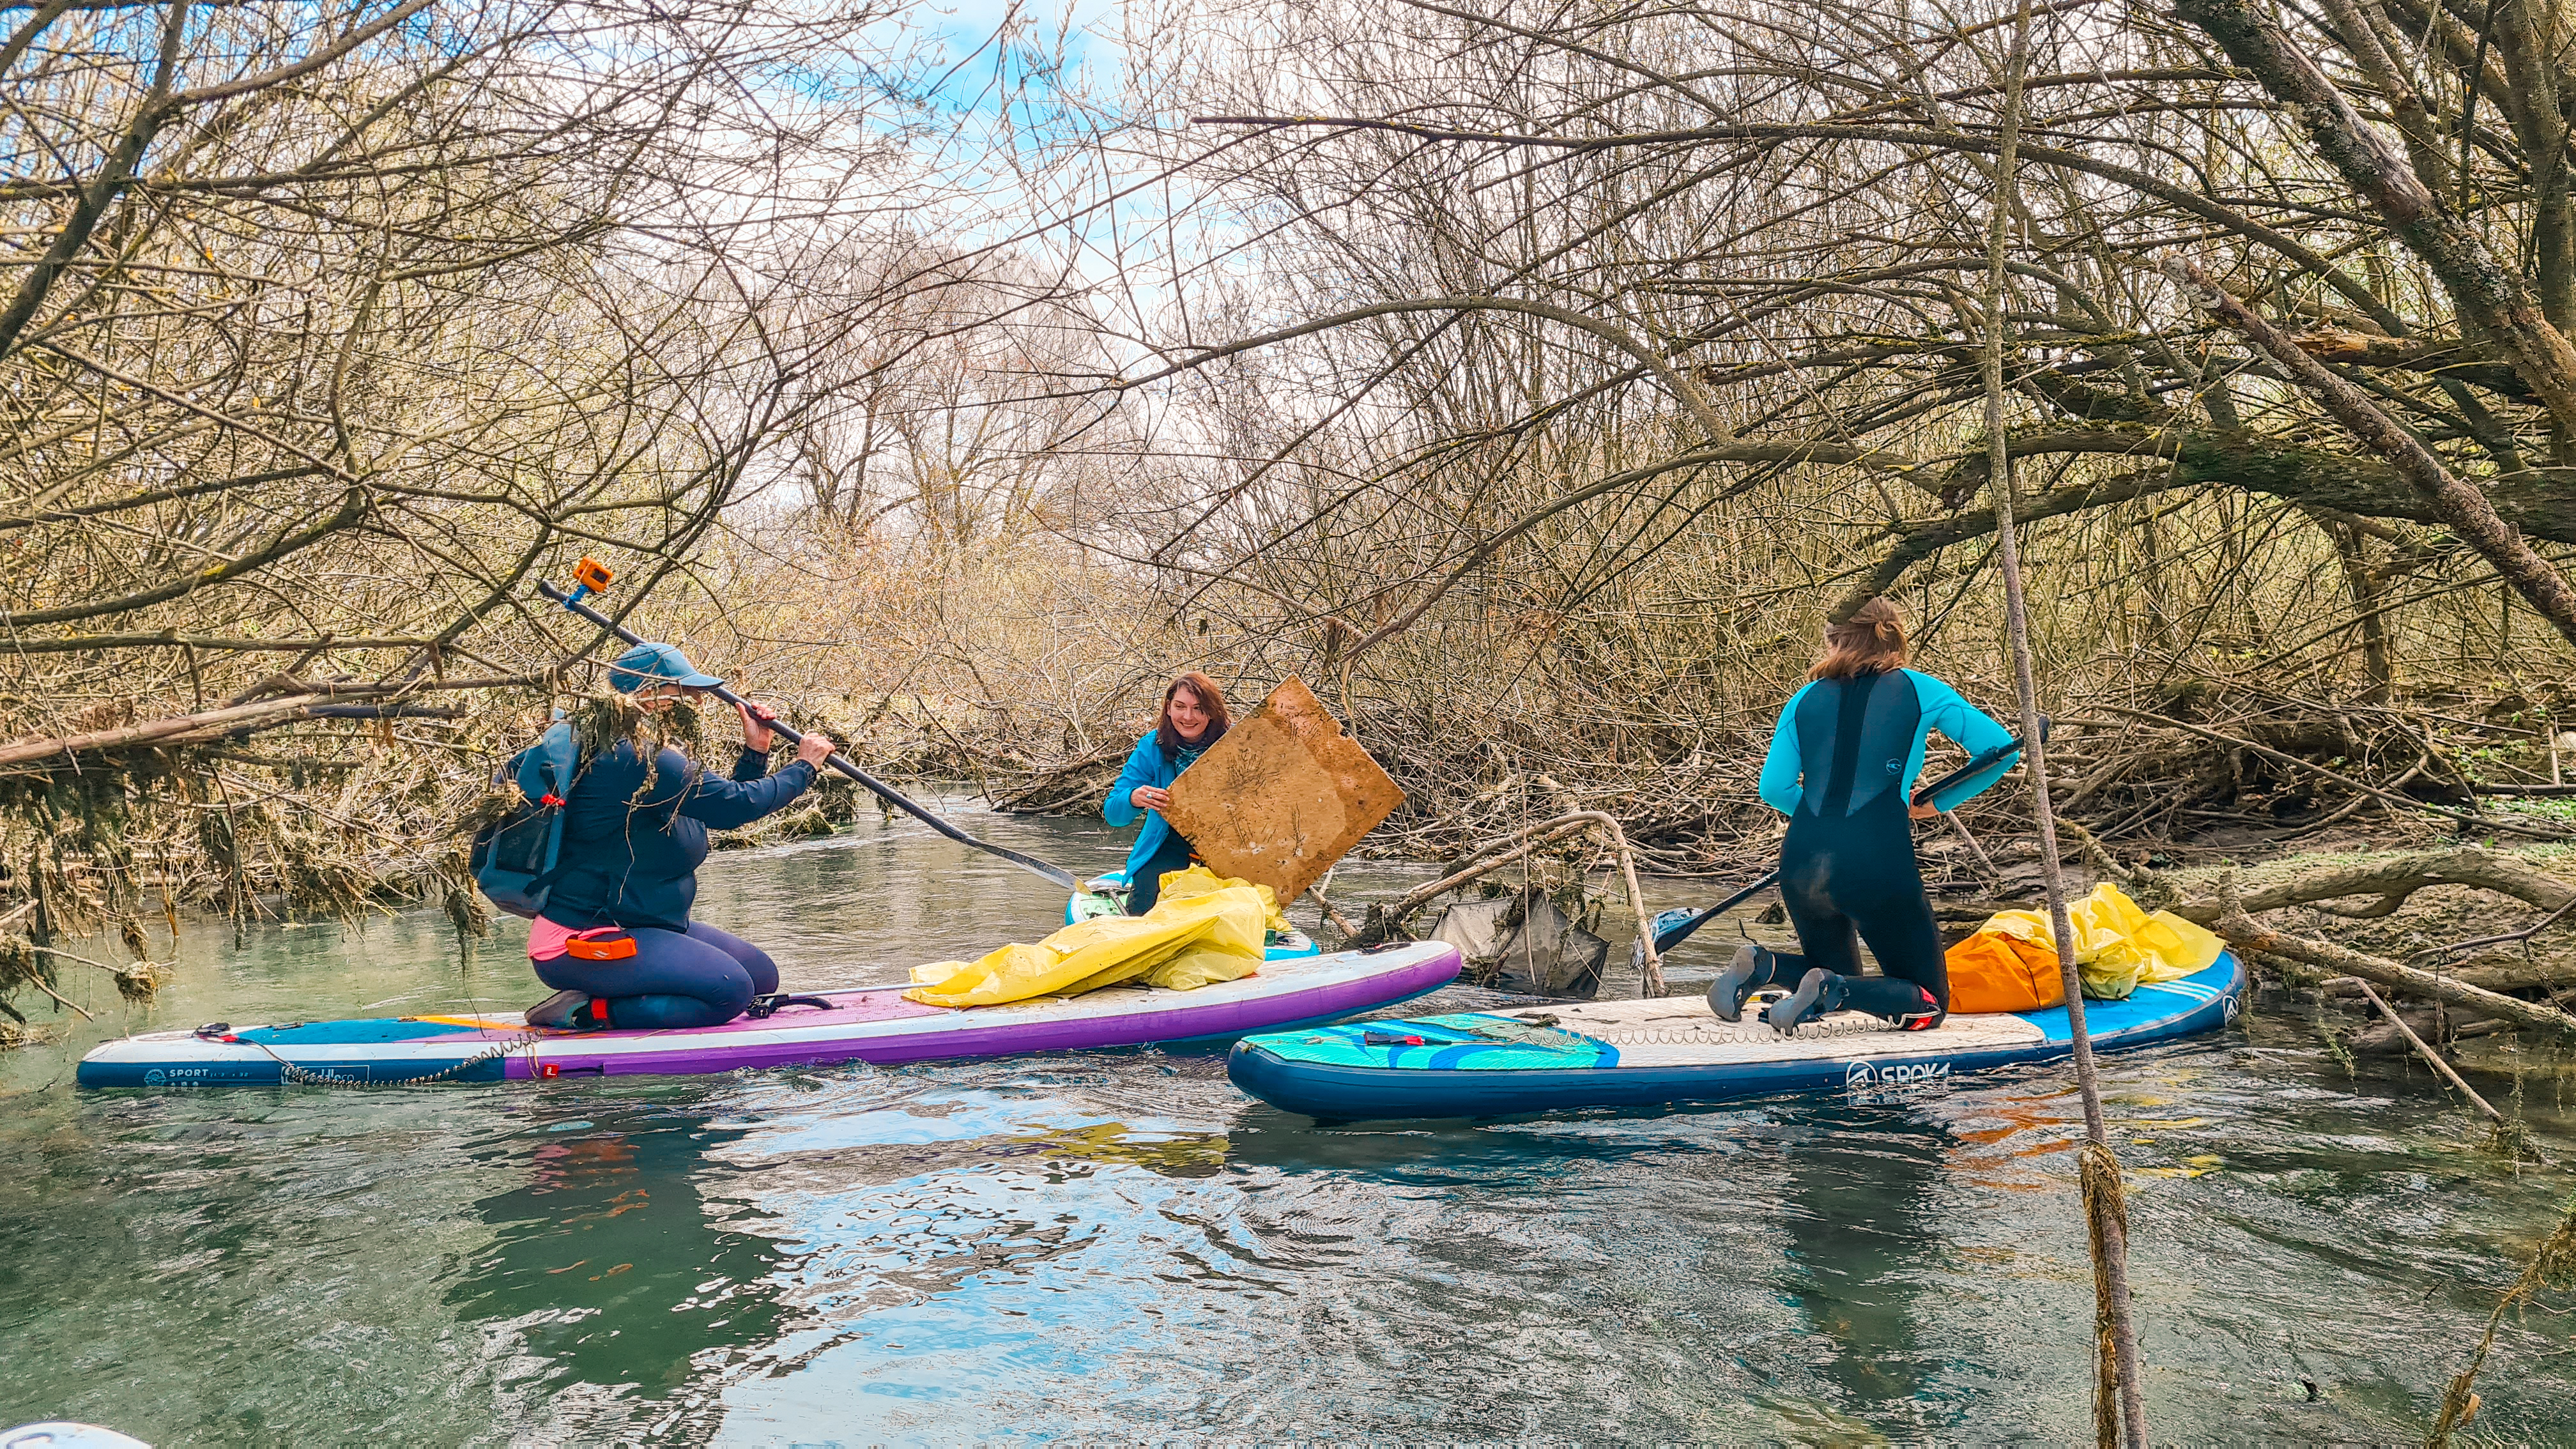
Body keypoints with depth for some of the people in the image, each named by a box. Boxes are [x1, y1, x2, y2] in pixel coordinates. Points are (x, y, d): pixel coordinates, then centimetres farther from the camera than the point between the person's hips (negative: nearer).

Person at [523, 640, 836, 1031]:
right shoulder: (634, 759, -21)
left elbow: (724, 806, 19)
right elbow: (733, 806, -22)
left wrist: (755, 752, 6)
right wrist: (805, 767, -9)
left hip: (641, 925, 11)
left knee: (762, 976, 8)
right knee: (730, 990, -23)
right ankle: (589, 1013, -12)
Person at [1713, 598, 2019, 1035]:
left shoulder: (1806, 699, 11)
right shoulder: (1918, 690, 6)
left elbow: (1774, 789, 7)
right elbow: (2002, 749, 5)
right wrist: (1938, 803, 17)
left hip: (1803, 863, 4)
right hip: (1879, 863, -4)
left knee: (1838, 974, 28)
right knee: (1929, 1005, 9)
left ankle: (1761, 965, -2)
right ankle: (1832, 990, -19)